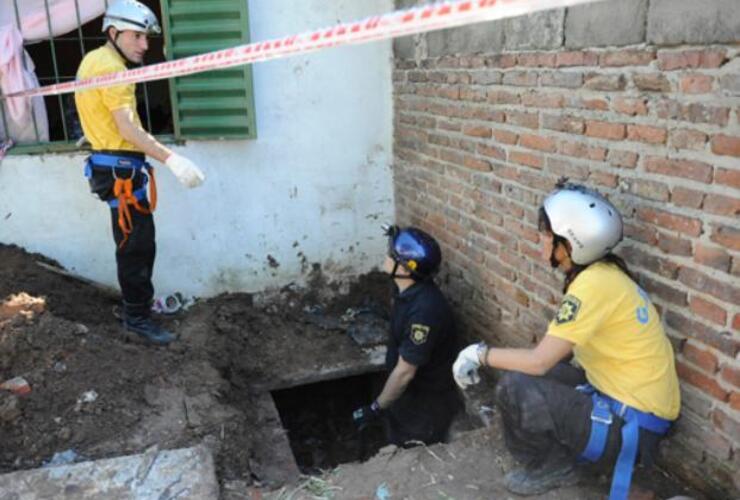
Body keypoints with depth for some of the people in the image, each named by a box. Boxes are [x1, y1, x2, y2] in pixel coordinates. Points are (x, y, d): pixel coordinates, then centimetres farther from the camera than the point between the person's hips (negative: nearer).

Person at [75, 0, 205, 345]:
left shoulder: (95, 60, 15)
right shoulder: (110, 67, -17)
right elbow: (128, 128, -28)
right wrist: (172, 160, -35)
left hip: (114, 164, 10)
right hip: (121, 167, -10)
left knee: (137, 241, 19)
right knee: (136, 245, -5)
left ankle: (142, 300, 32)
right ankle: (137, 319, 3)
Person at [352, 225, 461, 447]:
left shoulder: (424, 311, -37)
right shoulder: (408, 288, -9)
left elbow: (405, 372, -28)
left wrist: (376, 408, -18)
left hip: (427, 400, -8)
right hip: (408, 390, 9)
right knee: (399, 448, 28)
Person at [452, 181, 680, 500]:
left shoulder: (594, 284, -25)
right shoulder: (600, 272, 4)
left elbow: (539, 361, -22)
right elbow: (550, 354, 10)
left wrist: (480, 354, -8)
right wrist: (490, 356, 9)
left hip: (633, 420, -9)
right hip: (622, 392, 9)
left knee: (513, 389, -18)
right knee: (523, 371, 10)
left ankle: (553, 467, 7)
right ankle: (555, 454, 18)